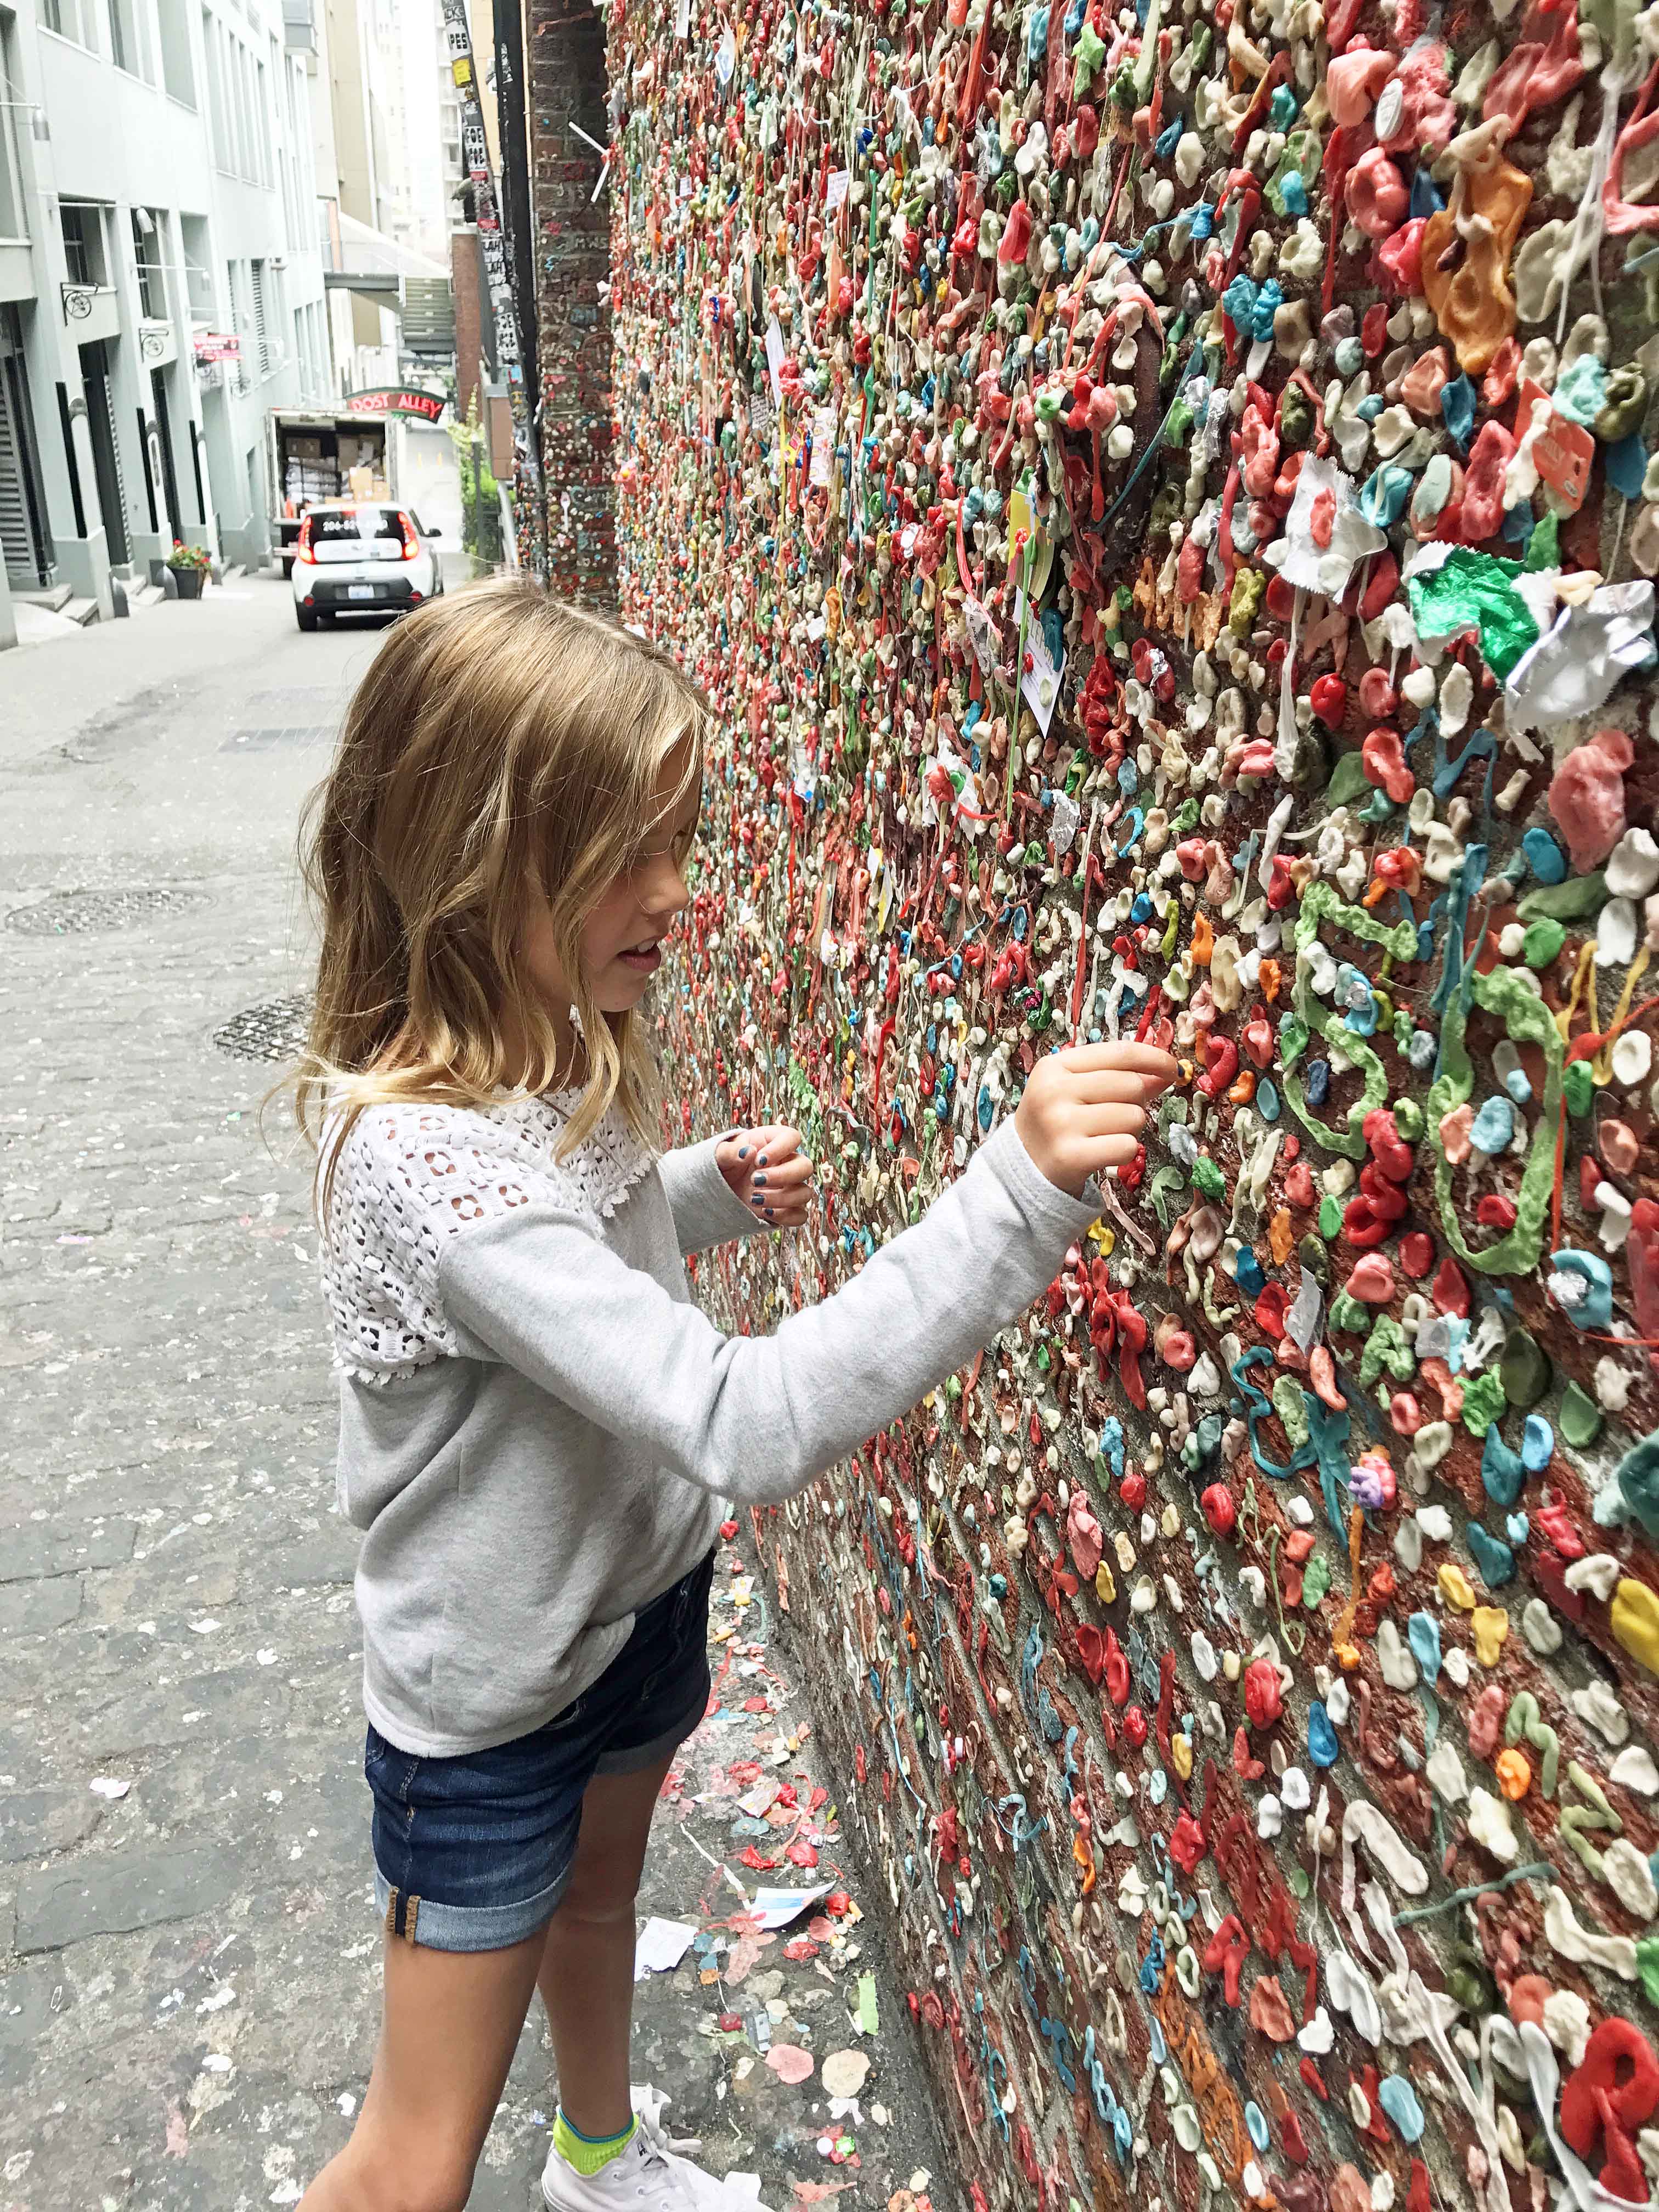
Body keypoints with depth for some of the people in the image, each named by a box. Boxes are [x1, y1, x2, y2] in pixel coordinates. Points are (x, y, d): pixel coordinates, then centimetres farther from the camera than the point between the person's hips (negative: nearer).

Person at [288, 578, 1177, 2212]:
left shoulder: (555, 1053, -9)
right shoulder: (427, 1159, -38)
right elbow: (744, 1426, -43)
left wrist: (709, 1189, -8)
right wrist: (1020, 1192, -47)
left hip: (637, 1589, 8)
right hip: (491, 1696, -8)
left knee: (597, 1894, 34)